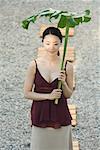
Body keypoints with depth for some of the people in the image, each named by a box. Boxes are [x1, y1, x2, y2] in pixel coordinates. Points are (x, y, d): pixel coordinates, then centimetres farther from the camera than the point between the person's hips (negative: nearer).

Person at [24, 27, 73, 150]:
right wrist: (48, 96, -15)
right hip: (40, 114, -1)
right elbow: (27, 93, -3)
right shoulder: (34, 65, -6)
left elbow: (68, 94, 6)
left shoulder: (67, 66, -3)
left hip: (60, 115, 1)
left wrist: (63, 83, -14)